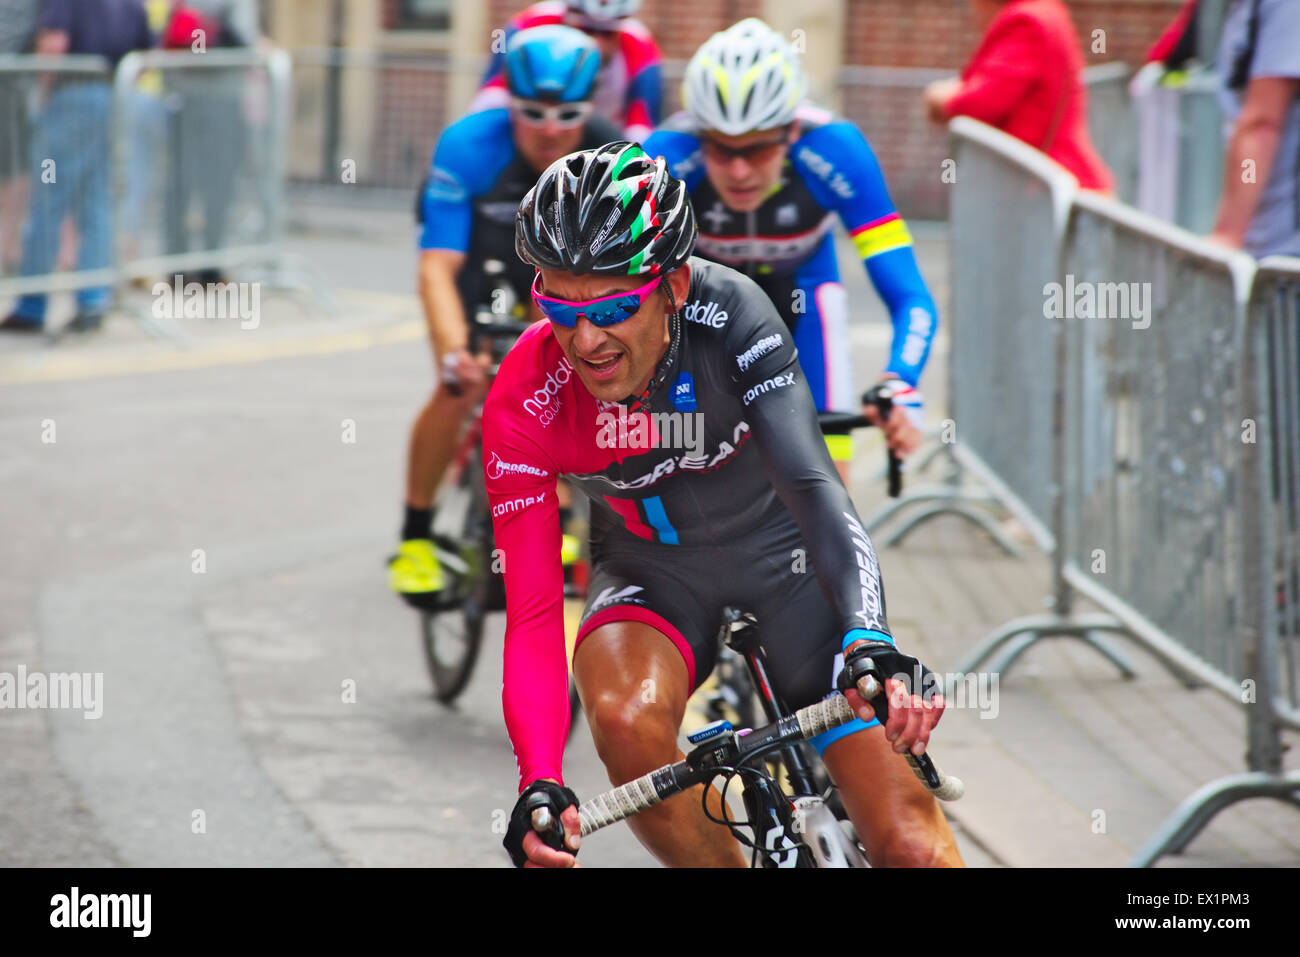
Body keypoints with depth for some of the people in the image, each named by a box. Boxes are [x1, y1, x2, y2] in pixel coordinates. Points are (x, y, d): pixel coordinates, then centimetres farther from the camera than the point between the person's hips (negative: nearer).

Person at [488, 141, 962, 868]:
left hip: (783, 560, 0)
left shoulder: (728, 311, -29)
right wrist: (539, 784, -41)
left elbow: (812, 483, -36)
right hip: (654, 577, 1)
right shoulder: (524, 406, -26)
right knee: (627, 719, -35)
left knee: (910, 846, -12)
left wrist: (871, 644, -54)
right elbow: (533, 614, -25)